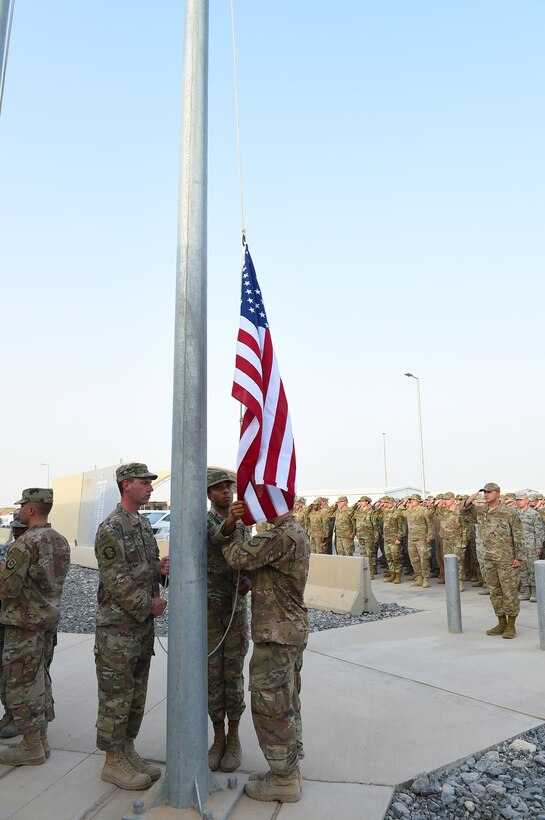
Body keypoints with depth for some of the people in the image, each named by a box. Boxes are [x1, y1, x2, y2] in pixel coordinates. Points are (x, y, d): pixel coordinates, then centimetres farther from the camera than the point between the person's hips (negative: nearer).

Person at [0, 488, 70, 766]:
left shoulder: (25, 543, -20)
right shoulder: (61, 541, 6)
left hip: (24, 621, -8)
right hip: (50, 617, 8)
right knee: (40, 679, 17)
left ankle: (31, 747, 13)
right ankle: (40, 740, 26)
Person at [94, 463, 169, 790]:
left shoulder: (145, 524, 10)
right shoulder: (111, 528, -17)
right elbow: (117, 581, -21)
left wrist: (162, 567, -3)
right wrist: (150, 605, -15)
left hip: (144, 625, 8)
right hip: (118, 627, -8)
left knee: (136, 695, 17)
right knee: (115, 697, 5)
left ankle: (127, 750, 30)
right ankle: (114, 762, 18)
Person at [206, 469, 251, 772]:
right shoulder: (203, 520, -10)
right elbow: (217, 537, -34)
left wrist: (248, 581, -16)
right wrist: (232, 519, -57)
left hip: (237, 610, 2)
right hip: (208, 611, -2)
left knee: (234, 676, 8)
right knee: (213, 676, 8)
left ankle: (234, 738, 23)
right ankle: (218, 738, 24)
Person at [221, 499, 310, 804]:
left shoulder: (282, 535, -24)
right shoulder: (298, 532, 9)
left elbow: (239, 557, -21)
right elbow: (255, 559, 7)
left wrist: (234, 525, -6)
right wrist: (237, 523, -2)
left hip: (276, 635, -10)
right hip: (293, 630, 10)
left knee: (270, 707, 3)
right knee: (286, 705, 19)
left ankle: (284, 781, 16)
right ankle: (289, 770, 32)